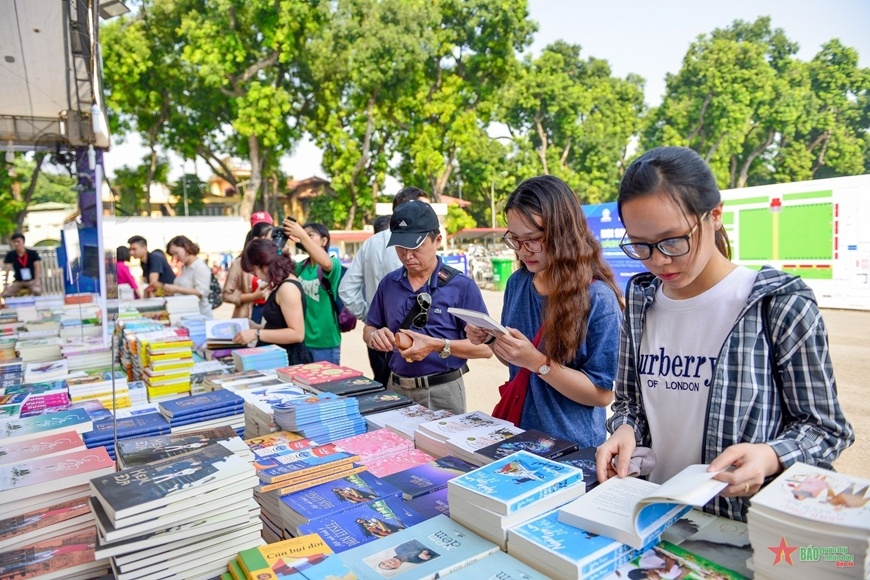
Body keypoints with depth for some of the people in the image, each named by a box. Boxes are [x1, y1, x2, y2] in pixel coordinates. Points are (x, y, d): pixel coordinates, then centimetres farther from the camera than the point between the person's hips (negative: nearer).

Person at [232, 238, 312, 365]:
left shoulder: (287, 287, -18)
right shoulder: (280, 284, 11)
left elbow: (297, 334, -22)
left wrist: (257, 334, -19)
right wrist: (256, 327, 16)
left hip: (289, 359, -9)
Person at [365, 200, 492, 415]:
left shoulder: (462, 286, -11)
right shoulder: (388, 283, 3)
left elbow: (485, 347, -11)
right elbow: (368, 329, 12)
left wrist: (439, 345, -24)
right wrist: (375, 336, -11)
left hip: (442, 391, -4)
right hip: (396, 388, 4)